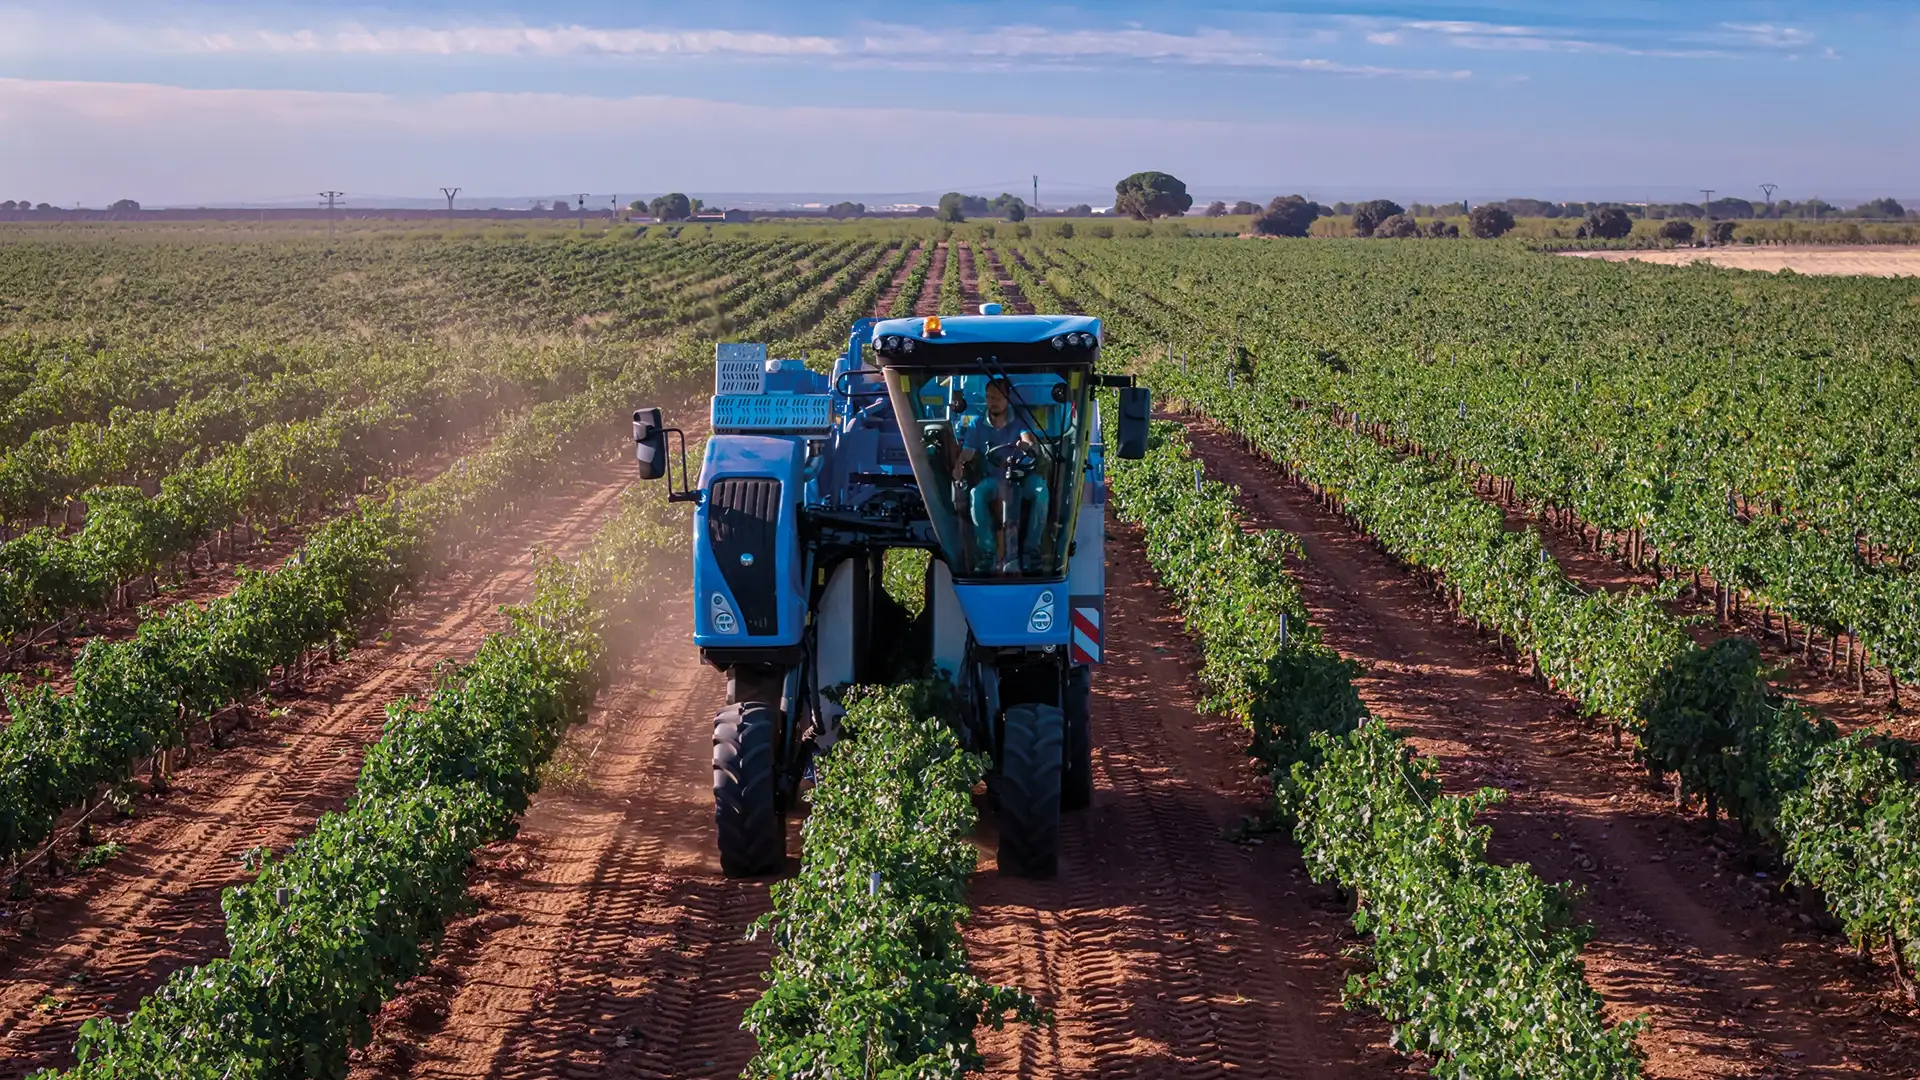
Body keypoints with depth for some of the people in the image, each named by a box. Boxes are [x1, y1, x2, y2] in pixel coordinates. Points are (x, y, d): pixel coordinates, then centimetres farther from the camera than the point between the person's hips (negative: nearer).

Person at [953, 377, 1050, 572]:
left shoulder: (1019, 421, 5)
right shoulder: (977, 426, 8)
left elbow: (1028, 439, -16)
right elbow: (966, 453, -2)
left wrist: (1027, 443, -43)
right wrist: (958, 467, -27)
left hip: (1021, 478, -1)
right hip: (993, 481, 1)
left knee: (1039, 489, -35)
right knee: (976, 494, -35)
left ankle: (1031, 549, -26)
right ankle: (987, 552, -29)